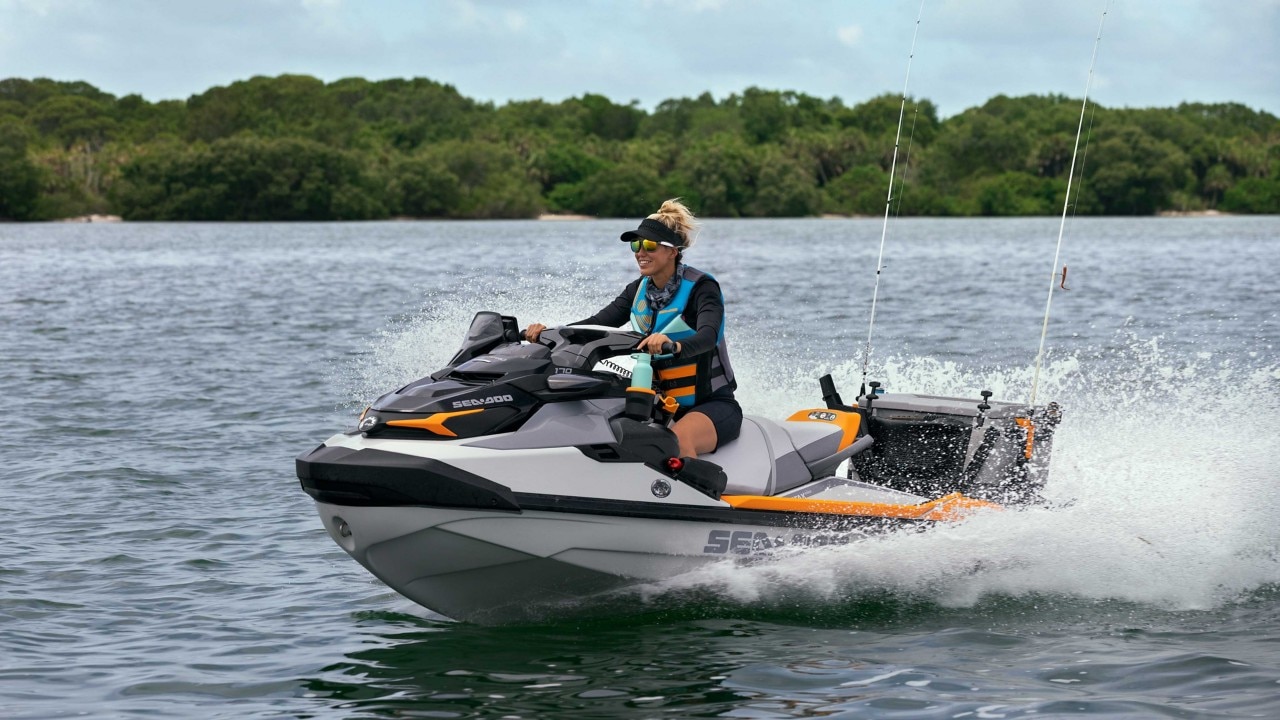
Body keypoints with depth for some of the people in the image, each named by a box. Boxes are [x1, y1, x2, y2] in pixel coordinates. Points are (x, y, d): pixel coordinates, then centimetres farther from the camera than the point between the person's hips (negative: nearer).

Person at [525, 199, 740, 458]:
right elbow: (599, 322, -3)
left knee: (678, 439, -37)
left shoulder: (701, 287, -12)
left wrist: (675, 346, -54)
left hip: (713, 404, -6)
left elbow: (708, 335, -31)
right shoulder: (639, 289, 7)